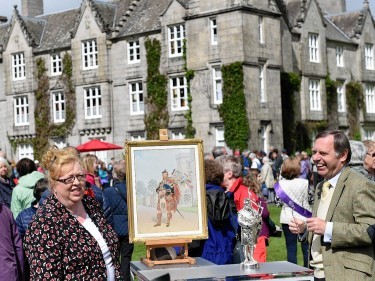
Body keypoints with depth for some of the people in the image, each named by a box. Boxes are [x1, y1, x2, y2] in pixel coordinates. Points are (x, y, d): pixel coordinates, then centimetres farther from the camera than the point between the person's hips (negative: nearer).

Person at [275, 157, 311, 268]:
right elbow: (311, 200, -8)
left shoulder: (280, 184, -5)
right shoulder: (305, 183, -12)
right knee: (306, 248, 9)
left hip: (287, 219, 2)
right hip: (303, 219, -2)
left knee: (291, 249, 7)